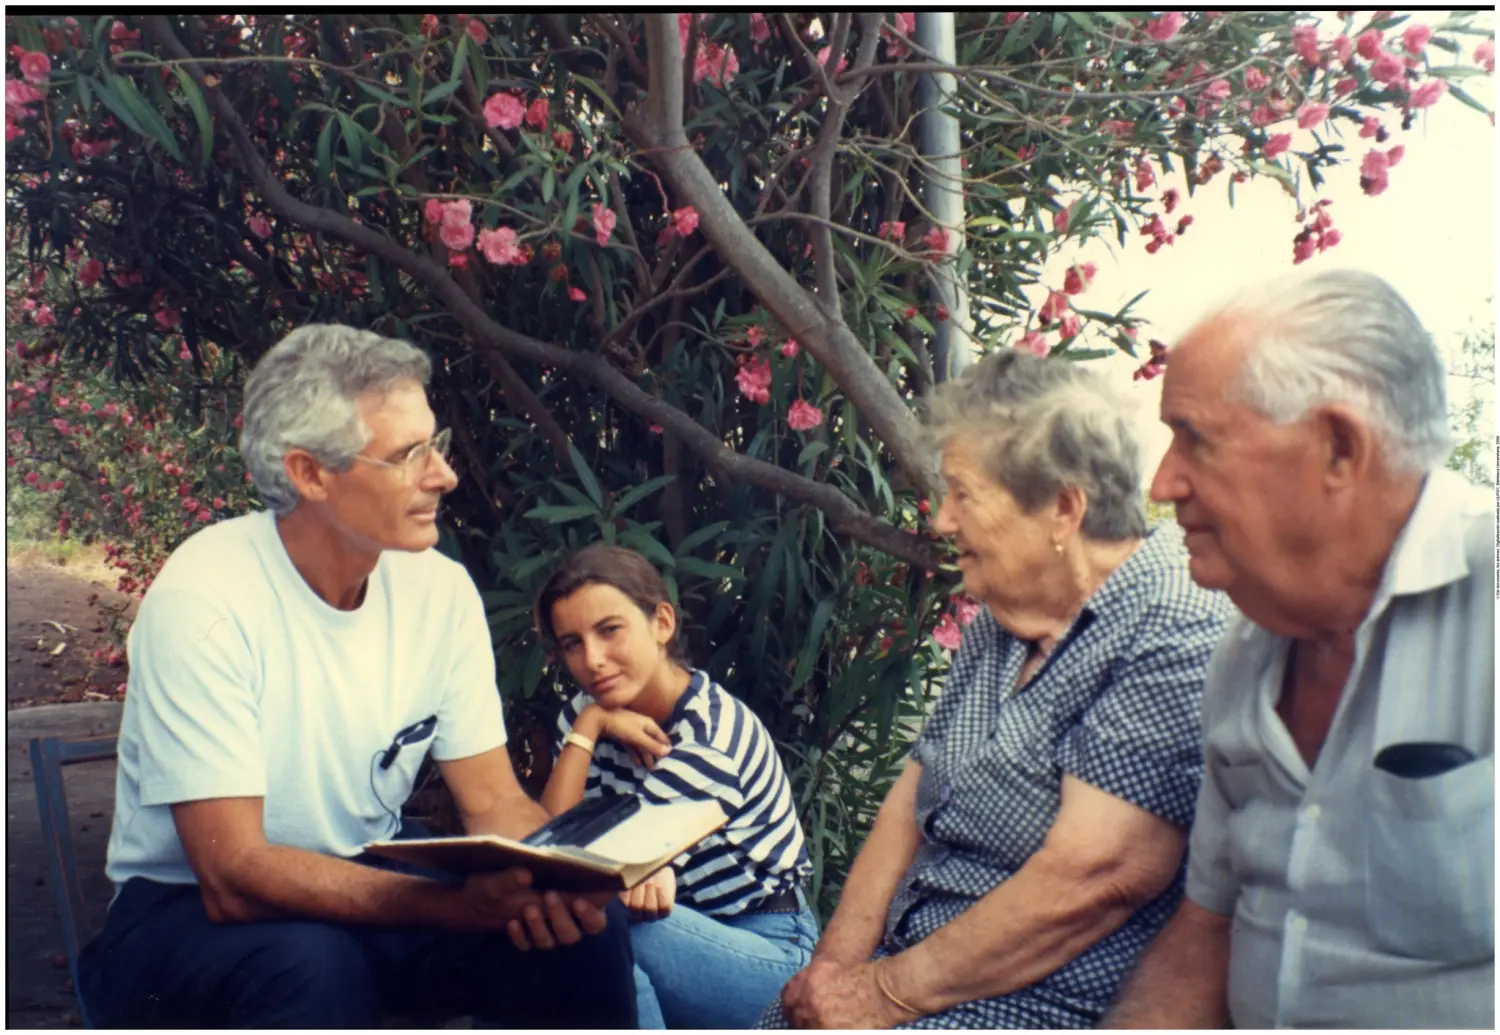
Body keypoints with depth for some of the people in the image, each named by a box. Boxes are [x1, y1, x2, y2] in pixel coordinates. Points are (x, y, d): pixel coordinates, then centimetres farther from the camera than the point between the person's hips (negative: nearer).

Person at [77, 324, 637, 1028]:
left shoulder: (439, 588, -6)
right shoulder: (203, 599, -24)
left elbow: (495, 803, -3)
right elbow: (234, 875, -28)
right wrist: (464, 903, -40)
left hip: (366, 883, 5)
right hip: (190, 911, -5)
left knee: (583, 930, -18)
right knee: (313, 967, -37)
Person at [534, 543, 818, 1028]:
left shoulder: (711, 738, -23)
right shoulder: (584, 715, 1)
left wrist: (587, 730, -18)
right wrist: (586, 728, -22)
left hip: (769, 953, -6)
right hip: (679, 934, 6)